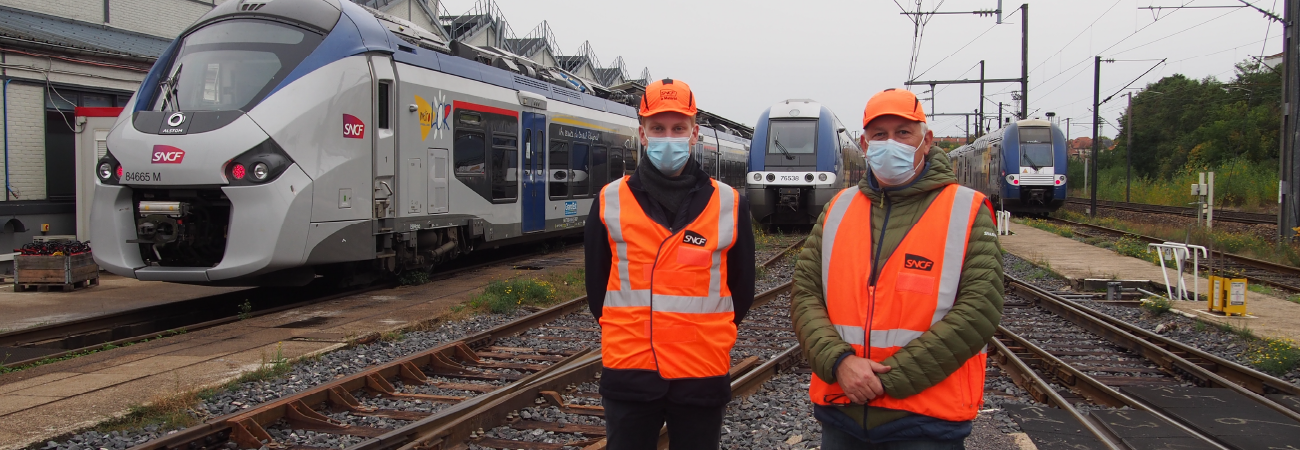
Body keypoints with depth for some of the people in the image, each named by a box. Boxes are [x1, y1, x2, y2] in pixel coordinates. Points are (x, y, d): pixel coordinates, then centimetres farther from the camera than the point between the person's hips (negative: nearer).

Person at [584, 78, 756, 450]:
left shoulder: (729, 205, 0)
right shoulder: (609, 202, 1)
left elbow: (741, 290, 9)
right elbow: (596, 284, 9)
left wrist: (705, 337, 10)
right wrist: (627, 335, 10)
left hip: (703, 377, 0)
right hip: (628, 374, 0)